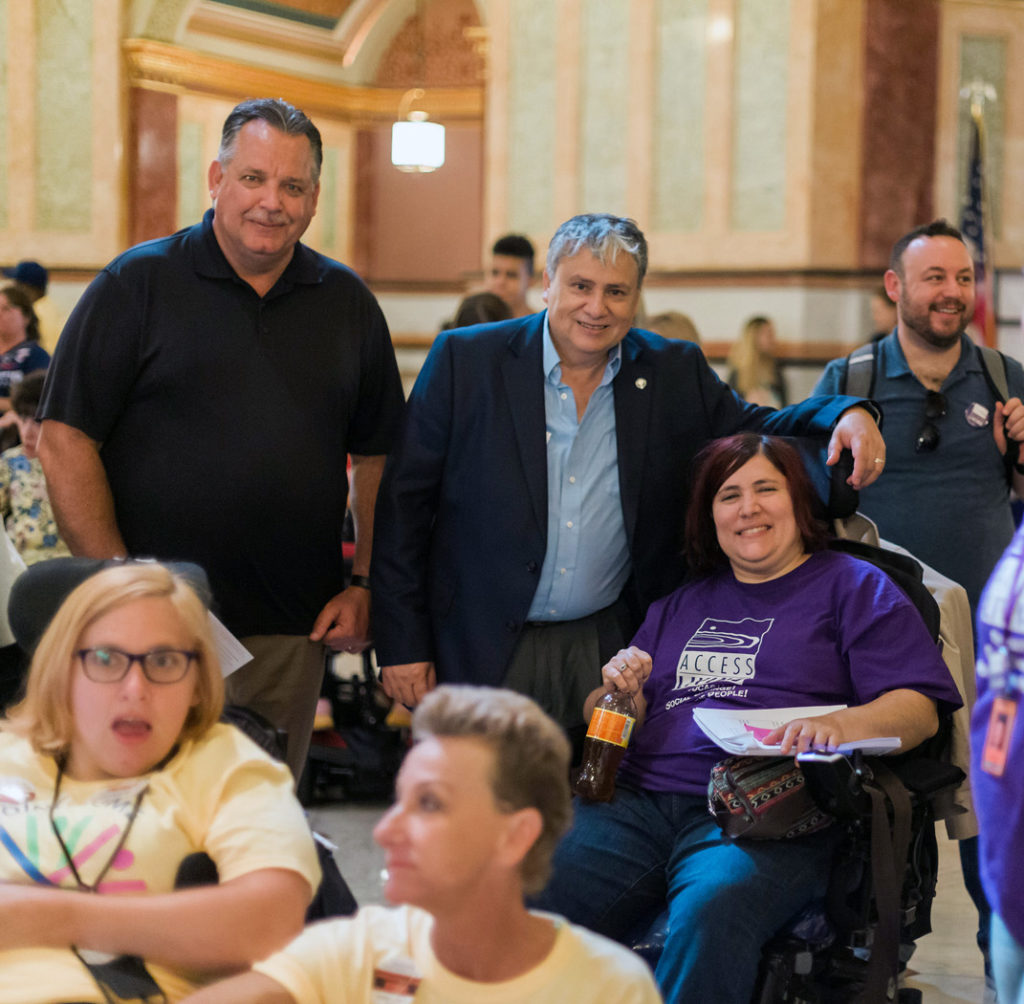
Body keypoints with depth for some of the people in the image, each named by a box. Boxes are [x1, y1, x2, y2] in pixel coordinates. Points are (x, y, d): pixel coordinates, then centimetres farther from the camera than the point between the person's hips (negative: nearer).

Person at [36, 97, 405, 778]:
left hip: (292, 632, 3)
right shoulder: (137, 286, -1)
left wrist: (365, 585, 5)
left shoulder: (347, 303, 11)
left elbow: (378, 455, 15)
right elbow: (65, 442, -5)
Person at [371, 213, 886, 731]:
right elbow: (404, 504, -2)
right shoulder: (465, 359, -3)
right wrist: (402, 644, -6)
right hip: (485, 649, -2)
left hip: (611, 644, 2)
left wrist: (844, 415, -10)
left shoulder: (674, 372, 4)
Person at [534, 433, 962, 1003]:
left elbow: (918, 710, 4)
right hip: (640, 801, 4)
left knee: (710, 910, -39)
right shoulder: (680, 606, 30)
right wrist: (619, 692, 5)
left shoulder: (853, 586, 16)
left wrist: (842, 725, -17)